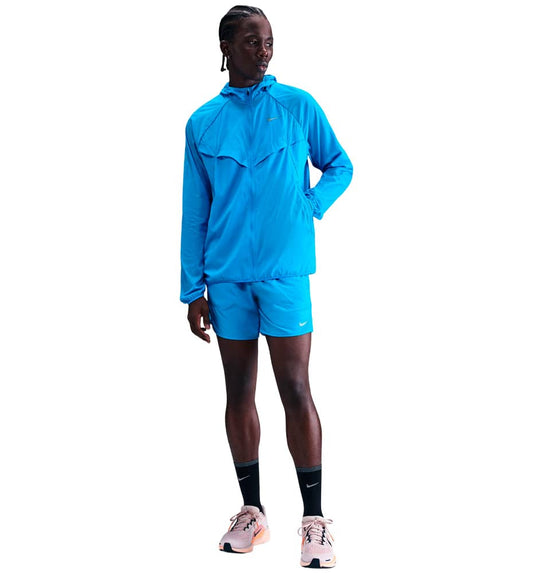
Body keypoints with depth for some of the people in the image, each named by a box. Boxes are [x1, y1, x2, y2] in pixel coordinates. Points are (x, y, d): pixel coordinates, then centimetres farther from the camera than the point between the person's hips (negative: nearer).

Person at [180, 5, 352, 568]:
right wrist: (193, 289, 6)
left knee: (295, 390, -4)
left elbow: (339, 166, 13)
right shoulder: (202, 123, 7)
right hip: (226, 276, 3)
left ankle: (314, 518, 5)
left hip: (284, 269, -2)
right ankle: (252, 511, 21)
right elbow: (194, 213, 9)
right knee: (239, 393, 9)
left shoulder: (299, 107, 3)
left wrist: (309, 206, -6)